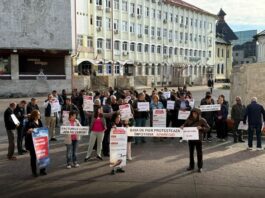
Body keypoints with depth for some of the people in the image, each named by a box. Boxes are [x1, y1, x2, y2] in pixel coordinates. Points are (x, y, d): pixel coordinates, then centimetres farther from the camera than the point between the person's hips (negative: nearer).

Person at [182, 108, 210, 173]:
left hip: (198, 139, -3)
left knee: (199, 153, 5)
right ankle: (191, 166, 27)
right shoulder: (189, 120, -1)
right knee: (191, 152, 13)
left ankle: (200, 167, 18)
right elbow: (185, 125, 10)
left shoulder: (202, 120, -9)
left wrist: (201, 128, -22)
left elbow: (208, 128, -6)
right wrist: (182, 126, -12)